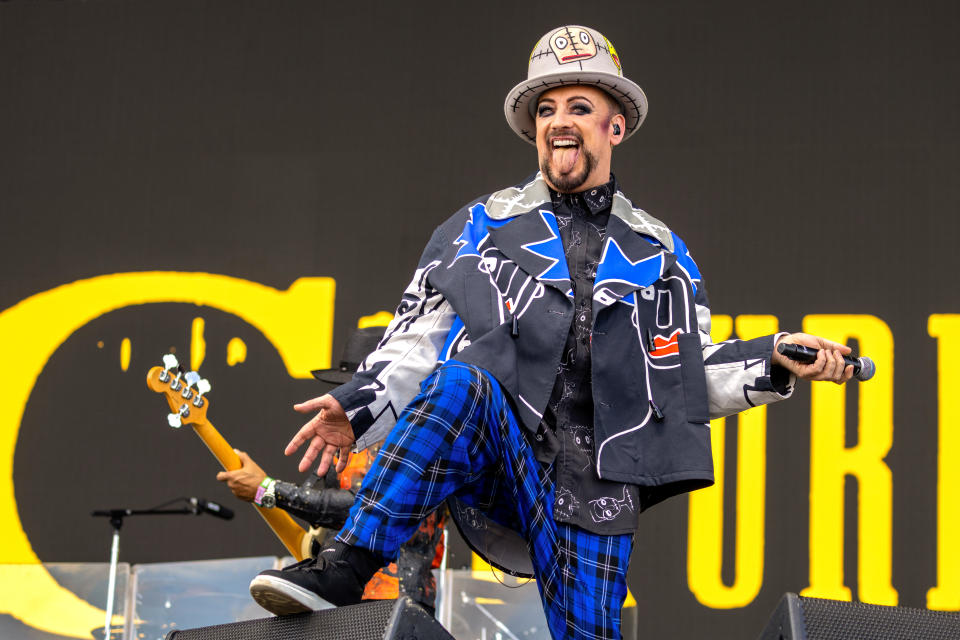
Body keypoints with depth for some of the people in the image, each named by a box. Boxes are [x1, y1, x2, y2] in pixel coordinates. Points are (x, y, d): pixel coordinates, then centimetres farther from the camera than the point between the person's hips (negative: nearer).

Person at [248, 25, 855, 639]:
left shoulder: (659, 253, 20)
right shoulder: (479, 228, 16)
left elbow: (687, 370, 17)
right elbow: (417, 340, 12)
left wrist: (776, 359, 2)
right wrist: (358, 407, -5)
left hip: (594, 483, 2)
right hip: (494, 460, -2)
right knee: (460, 381, -33)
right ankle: (346, 569, -35)